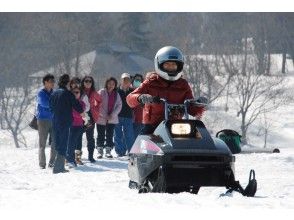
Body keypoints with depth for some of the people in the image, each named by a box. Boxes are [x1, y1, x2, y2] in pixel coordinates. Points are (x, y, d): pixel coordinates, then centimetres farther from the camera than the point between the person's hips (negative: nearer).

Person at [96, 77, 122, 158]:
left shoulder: (116, 94, 6)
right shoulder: (101, 92, -4)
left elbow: (119, 106, 2)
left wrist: (112, 115, -11)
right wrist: (105, 115, -12)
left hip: (112, 118, 3)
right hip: (101, 118, -3)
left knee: (110, 135, 4)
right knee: (101, 135, 2)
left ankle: (108, 151, 12)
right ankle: (100, 151, 10)